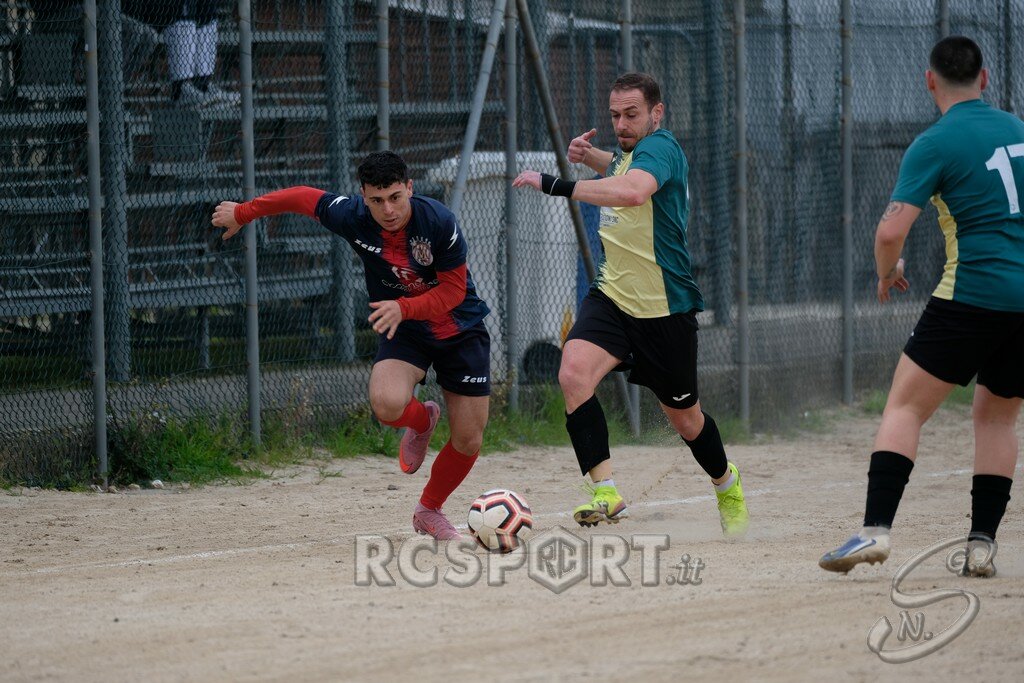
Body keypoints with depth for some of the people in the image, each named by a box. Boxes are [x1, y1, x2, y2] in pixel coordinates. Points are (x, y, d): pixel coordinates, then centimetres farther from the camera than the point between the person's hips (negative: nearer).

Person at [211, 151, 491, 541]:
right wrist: (242, 213, 13)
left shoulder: (438, 222, -26)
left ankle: (429, 511, 30)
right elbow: (304, 198, 0)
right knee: (387, 404, -31)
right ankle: (421, 421, 8)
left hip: (460, 329, -1)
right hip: (402, 330, 1)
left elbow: (453, 289, -18)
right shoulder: (352, 217, -20)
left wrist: (403, 308, -33)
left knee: (469, 441, 1)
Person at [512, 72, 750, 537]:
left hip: (664, 307, -6)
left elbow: (633, 190, -41)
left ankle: (727, 486, 41)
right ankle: (605, 492, -25)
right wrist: (589, 156, 11)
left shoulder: (660, 148, -18)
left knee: (685, 419, 10)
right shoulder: (628, 151, 8)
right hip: (613, 294, 6)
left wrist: (555, 185, -44)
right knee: (574, 372, -23)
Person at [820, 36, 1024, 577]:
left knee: (904, 407, 0)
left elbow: (892, 230, -13)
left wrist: (886, 272, 7)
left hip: (973, 295, -5)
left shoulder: (935, 144, -6)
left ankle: (876, 529, -13)